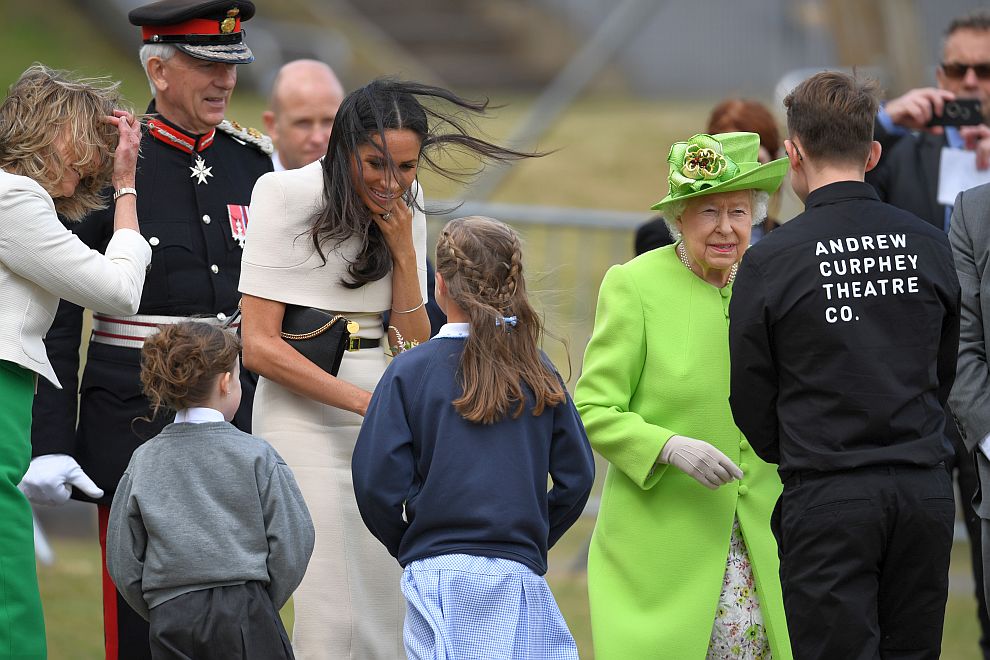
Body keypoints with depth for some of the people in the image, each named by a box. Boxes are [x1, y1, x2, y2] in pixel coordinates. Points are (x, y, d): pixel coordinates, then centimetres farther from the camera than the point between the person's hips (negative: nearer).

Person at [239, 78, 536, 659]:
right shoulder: (286, 194, -9)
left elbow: (416, 348, 5)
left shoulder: (405, 207, 7)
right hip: (302, 410, -5)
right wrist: (365, 401, -17)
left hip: (382, 408, 5)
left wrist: (403, 249, -7)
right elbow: (259, 346, -12)